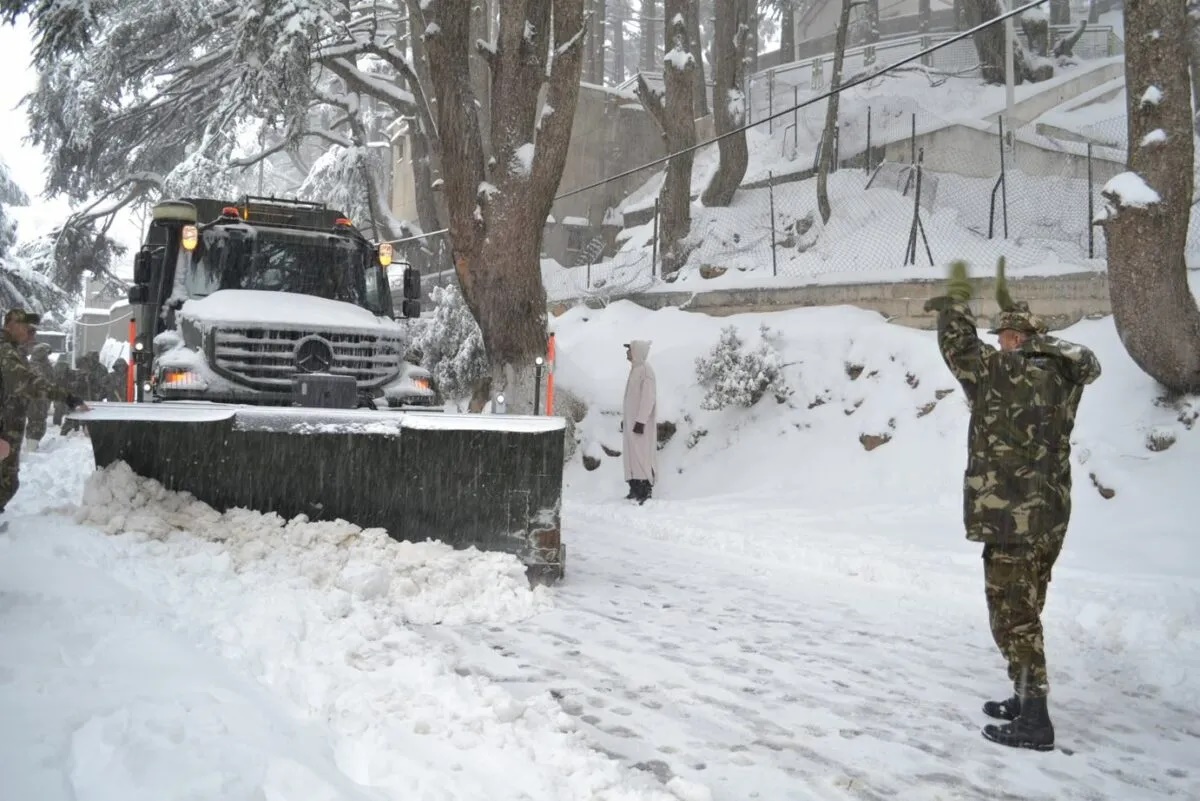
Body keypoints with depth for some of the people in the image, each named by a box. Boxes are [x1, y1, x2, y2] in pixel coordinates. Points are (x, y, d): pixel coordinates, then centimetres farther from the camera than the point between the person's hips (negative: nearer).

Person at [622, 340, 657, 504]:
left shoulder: (646, 370, -14)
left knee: (641, 456, -10)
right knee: (631, 455, 9)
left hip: (640, 422, -9)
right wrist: (626, 422, 22)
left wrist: (640, 421, -24)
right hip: (631, 421, 9)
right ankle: (635, 489, 12)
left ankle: (645, 491, -9)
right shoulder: (635, 370, 15)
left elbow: (648, 398, -19)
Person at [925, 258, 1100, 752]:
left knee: (1014, 618, -1)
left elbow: (959, 348, -11)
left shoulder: (1004, 373, -17)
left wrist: (956, 298, 3)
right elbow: (1040, 345, 26)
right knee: (1025, 614, 20)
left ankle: (1034, 721, 3)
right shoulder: (1064, 374, 5)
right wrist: (1009, 305, 33)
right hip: (1050, 518, 8)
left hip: (1013, 521, -8)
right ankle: (1025, 701, 32)